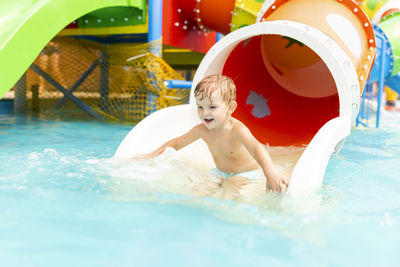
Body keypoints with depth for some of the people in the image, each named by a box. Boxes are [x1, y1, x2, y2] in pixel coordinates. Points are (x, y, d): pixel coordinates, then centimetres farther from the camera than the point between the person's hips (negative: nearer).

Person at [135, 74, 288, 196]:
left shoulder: (237, 129, -29)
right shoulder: (202, 130, -10)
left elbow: (256, 148, -47)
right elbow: (176, 143, 5)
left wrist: (271, 174, -64)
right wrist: (151, 156, 2)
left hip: (248, 174, -6)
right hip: (222, 174, 7)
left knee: (230, 185, -33)